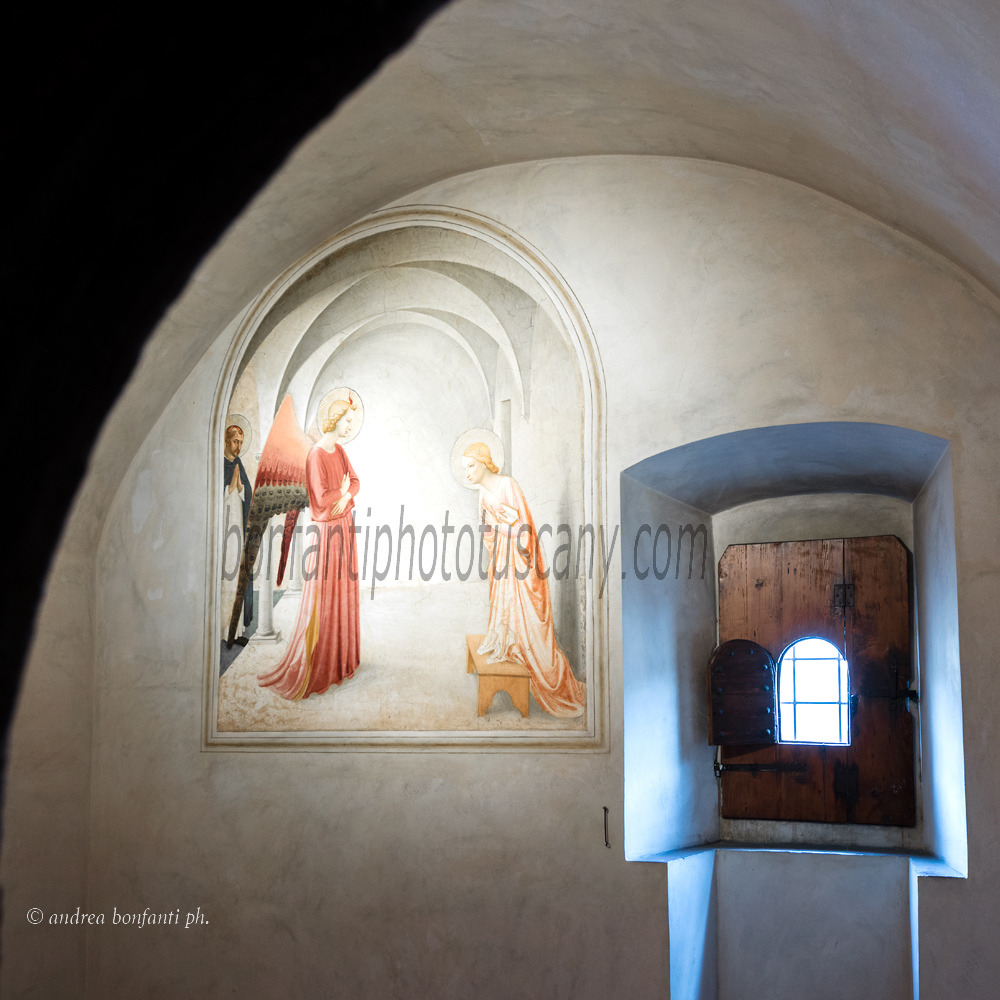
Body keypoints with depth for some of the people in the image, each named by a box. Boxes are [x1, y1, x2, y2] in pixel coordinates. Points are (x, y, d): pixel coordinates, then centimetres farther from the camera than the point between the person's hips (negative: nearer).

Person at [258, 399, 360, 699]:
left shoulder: (339, 450, 8)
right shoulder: (316, 455, -20)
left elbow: (355, 480, 10)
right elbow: (322, 499, -26)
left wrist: (346, 495, -12)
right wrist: (343, 491, -7)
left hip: (344, 528, 8)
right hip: (326, 533, -8)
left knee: (343, 596, 16)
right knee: (322, 602, -2)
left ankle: (341, 658, 28)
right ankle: (309, 670, 6)